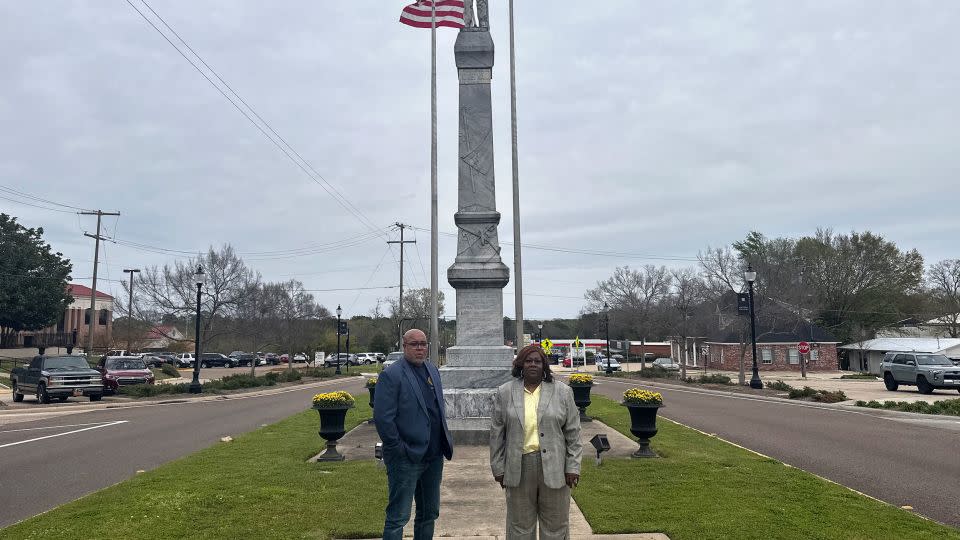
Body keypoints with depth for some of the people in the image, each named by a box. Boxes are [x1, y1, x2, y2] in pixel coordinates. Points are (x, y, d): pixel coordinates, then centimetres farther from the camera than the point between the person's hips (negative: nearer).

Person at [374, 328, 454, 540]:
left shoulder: (433, 370, 11)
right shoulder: (391, 375, -13)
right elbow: (382, 418, -17)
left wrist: (445, 442, 10)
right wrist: (398, 449, -15)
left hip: (434, 456, 7)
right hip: (406, 458, -7)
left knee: (429, 513, 18)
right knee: (398, 517, 0)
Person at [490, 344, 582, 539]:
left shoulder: (562, 392, 1)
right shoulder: (505, 392, 3)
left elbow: (573, 432, 2)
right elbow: (497, 433, 4)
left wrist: (573, 466, -3)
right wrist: (498, 468, 2)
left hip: (554, 466, 0)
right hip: (518, 467, 1)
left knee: (555, 524, 8)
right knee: (520, 524, 9)